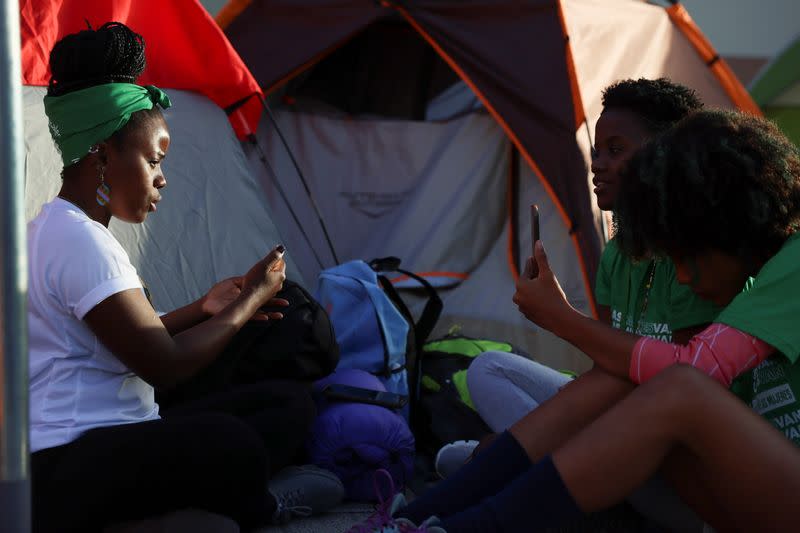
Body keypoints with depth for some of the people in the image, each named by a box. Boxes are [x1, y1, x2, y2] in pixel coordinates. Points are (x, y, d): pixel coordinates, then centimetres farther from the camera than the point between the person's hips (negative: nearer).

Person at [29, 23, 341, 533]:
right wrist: (250, 300, -6)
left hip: (111, 441, 11)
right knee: (225, 442, -37)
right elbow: (164, 366, -18)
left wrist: (203, 309, 14)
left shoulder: (67, 231, 16)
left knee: (289, 401, 6)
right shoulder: (81, 241, -17)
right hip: (62, 472, -10)